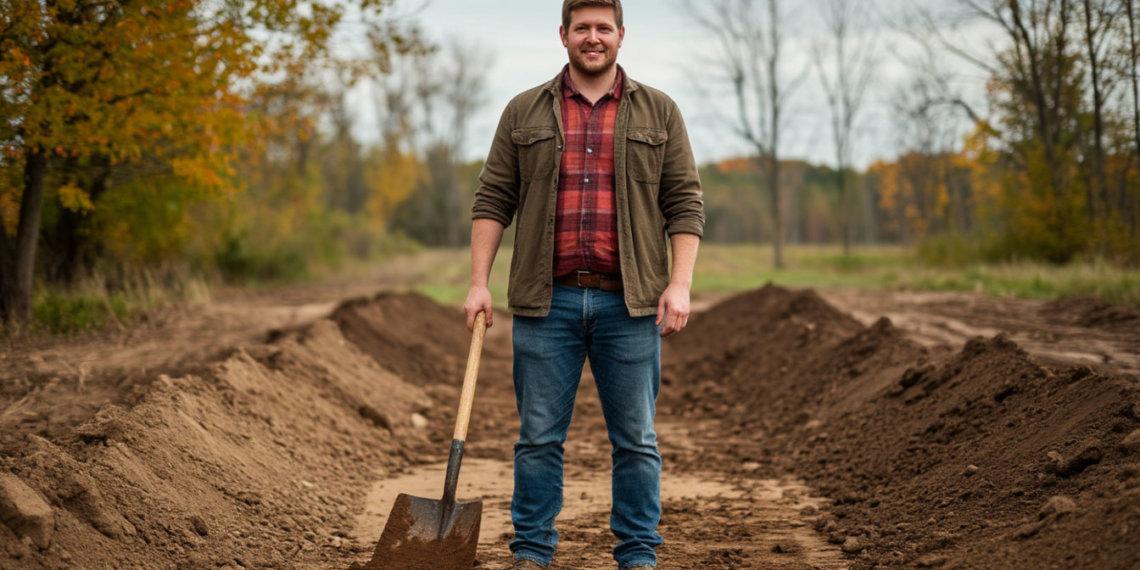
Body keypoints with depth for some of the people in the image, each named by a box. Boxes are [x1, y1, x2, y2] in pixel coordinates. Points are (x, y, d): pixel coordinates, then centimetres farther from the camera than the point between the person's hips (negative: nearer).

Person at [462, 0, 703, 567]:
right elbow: (492, 201, 7)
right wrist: (479, 282, -2)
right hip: (547, 302, 0)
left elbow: (685, 202, 4)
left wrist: (680, 284, -7)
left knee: (636, 438, 4)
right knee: (538, 436, 4)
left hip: (629, 303, 0)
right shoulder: (524, 113, 8)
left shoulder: (658, 112, 7)